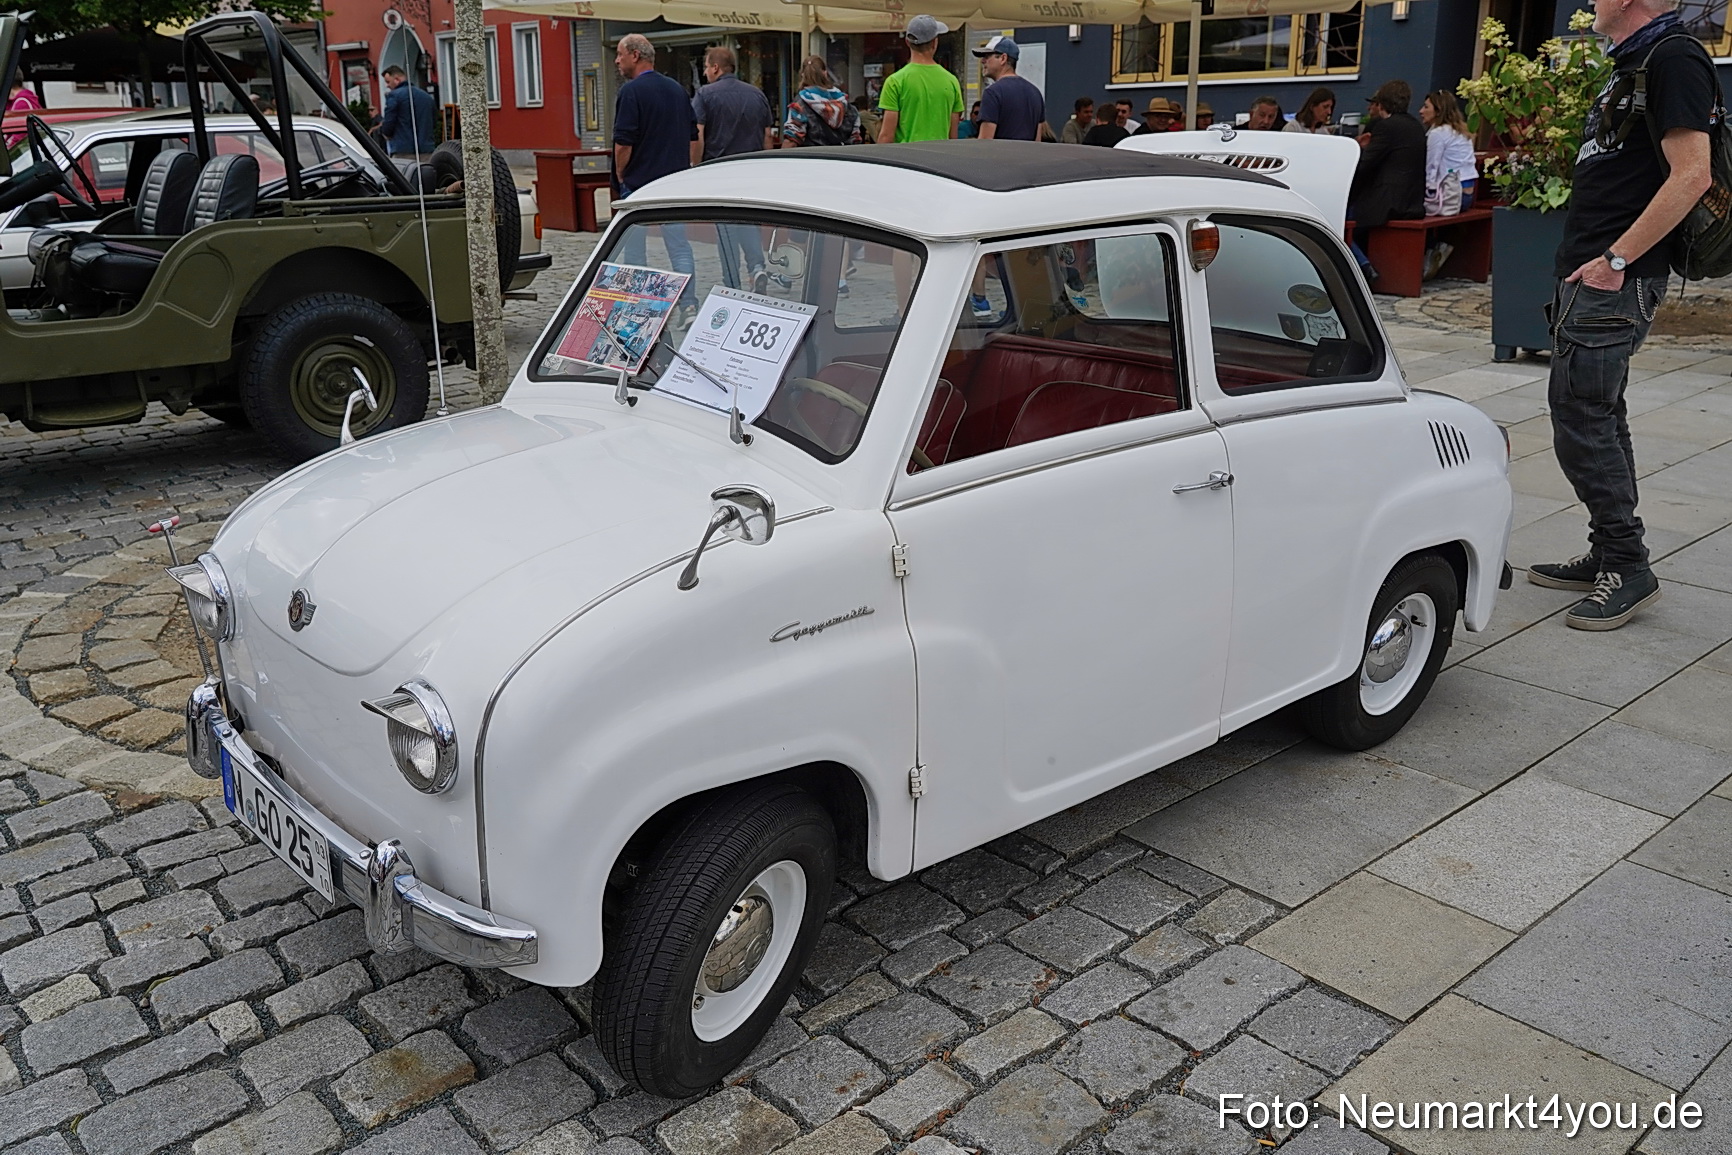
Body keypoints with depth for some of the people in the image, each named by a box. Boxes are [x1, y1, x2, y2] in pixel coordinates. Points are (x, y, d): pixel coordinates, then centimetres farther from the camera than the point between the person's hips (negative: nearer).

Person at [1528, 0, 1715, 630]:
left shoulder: (1673, 58, -12)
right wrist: (1588, 259, 17)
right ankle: (1609, 556, 22)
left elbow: (1692, 175, -21)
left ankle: (1628, 567, -1)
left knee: (1579, 417, -10)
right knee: (1599, 416, 13)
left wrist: (1616, 259, -22)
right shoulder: (1632, 64, 19)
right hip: (1591, 273, 10)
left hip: (1615, 280, -10)